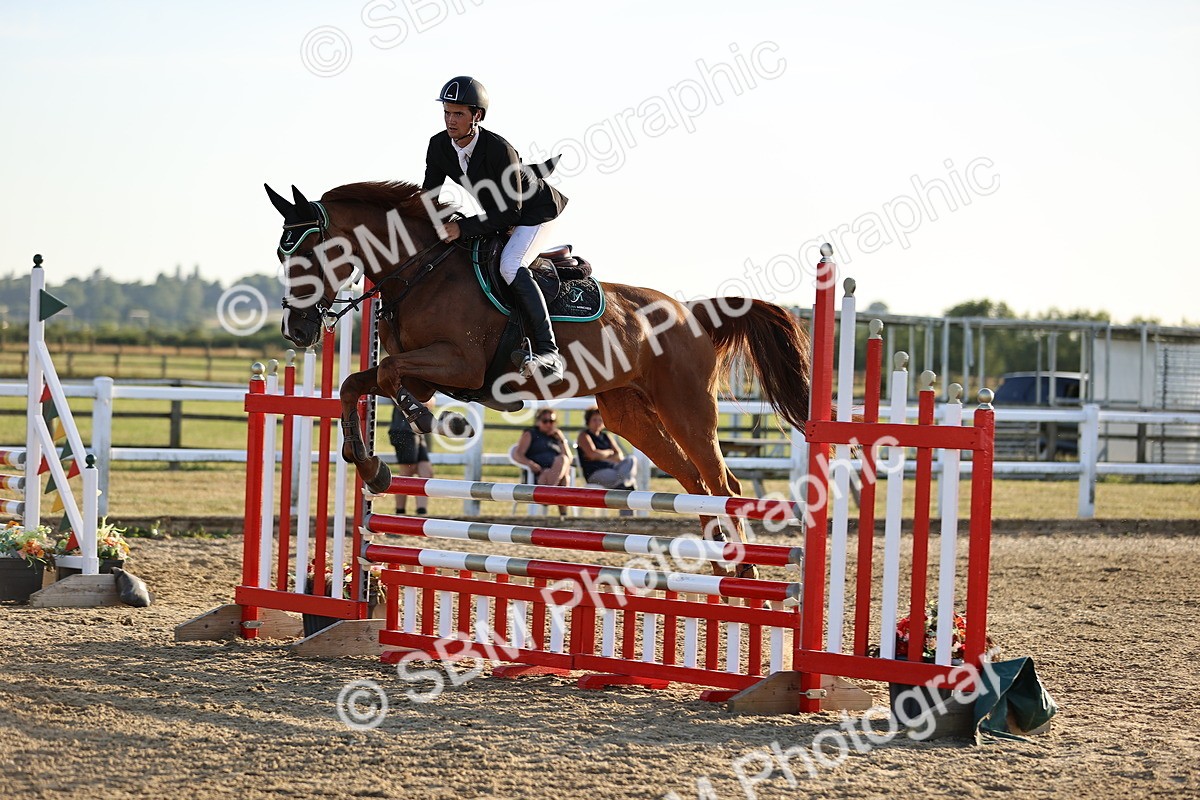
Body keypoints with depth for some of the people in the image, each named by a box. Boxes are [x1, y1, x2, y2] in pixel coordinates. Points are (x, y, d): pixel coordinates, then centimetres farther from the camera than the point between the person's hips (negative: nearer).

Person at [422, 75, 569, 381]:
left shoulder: (499, 150, -33)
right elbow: (428, 195, 1)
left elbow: (510, 211, -32)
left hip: (536, 210, -9)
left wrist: (463, 228, -38)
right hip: (497, 213, 9)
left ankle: (547, 352, -34)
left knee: (510, 265, -31)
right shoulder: (439, 146, -12)